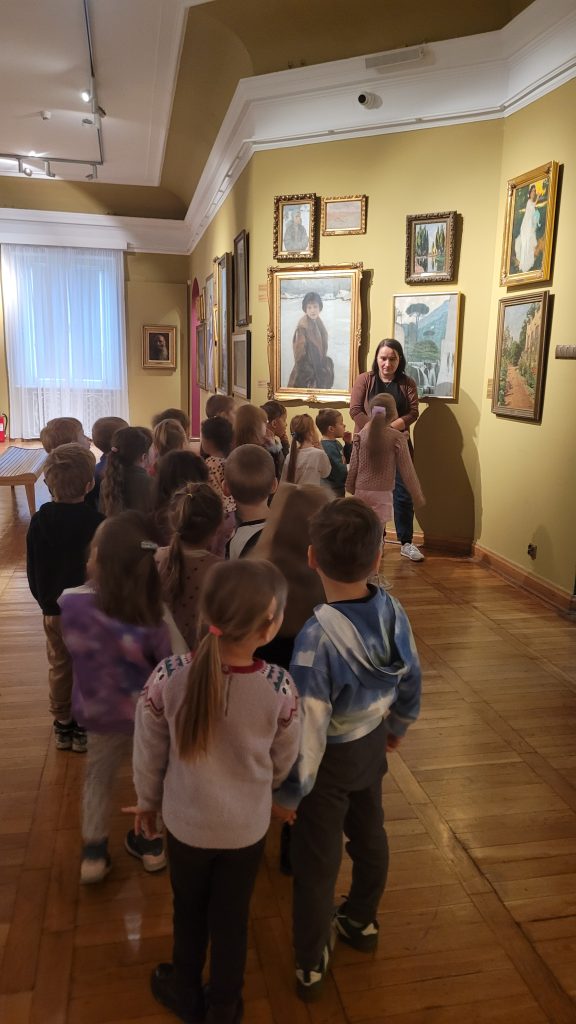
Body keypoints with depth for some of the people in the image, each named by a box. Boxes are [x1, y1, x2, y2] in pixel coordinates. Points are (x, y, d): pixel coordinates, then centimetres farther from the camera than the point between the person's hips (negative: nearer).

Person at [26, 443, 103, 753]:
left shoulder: (39, 520, -11)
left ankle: (62, 726, 33)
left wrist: (44, 600, 15)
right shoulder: (97, 522, -22)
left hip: (53, 611, 4)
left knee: (59, 668, 19)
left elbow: (33, 571, -1)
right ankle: (84, 728, 24)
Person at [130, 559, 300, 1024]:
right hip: (247, 826, 0)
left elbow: (149, 754, -11)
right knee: (232, 917, 24)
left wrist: (147, 802, 9)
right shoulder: (280, 687, -26)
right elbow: (284, 761, -7)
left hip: (187, 821, 1)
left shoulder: (168, 678, -27)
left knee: (189, 911, 27)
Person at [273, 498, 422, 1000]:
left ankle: (311, 965, 37)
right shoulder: (392, 610, -17)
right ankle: (361, 921, 54)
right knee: (369, 834, 28)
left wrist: (289, 791, -12)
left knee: (317, 862, 16)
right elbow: (411, 679, -1)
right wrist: (397, 726, 18)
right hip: (372, 744, 6)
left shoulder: (317, 637, -35)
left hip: (332, 758, -5)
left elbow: (308, 726, -28)